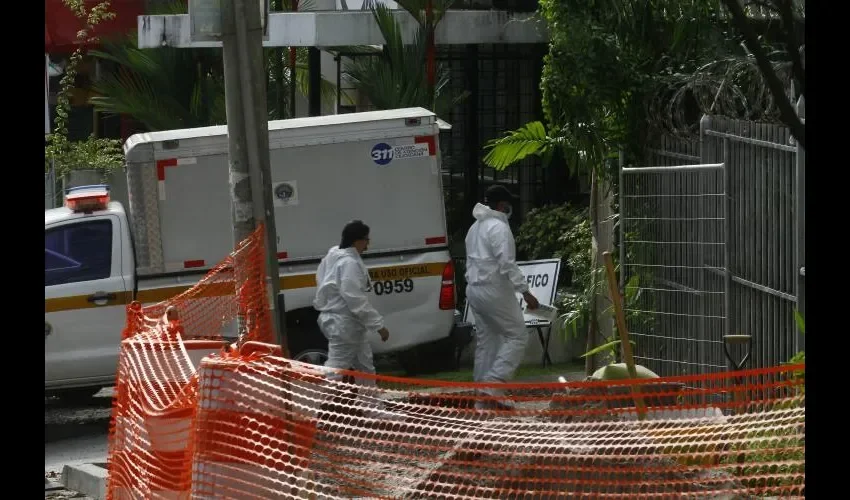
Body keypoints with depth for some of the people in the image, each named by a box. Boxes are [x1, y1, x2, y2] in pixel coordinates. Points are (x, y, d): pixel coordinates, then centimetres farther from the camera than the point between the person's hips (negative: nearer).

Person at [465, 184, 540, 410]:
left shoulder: (475, 227, 15)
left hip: (474, 289, 9)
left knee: (485, 341, 11)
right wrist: (525, 292, -19)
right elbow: (507, 264, -21)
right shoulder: (499, 227, -15)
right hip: (494, 290, -9)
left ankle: (483, 395, 10)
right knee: (517, 335, -2)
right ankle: (494, 383, -12)